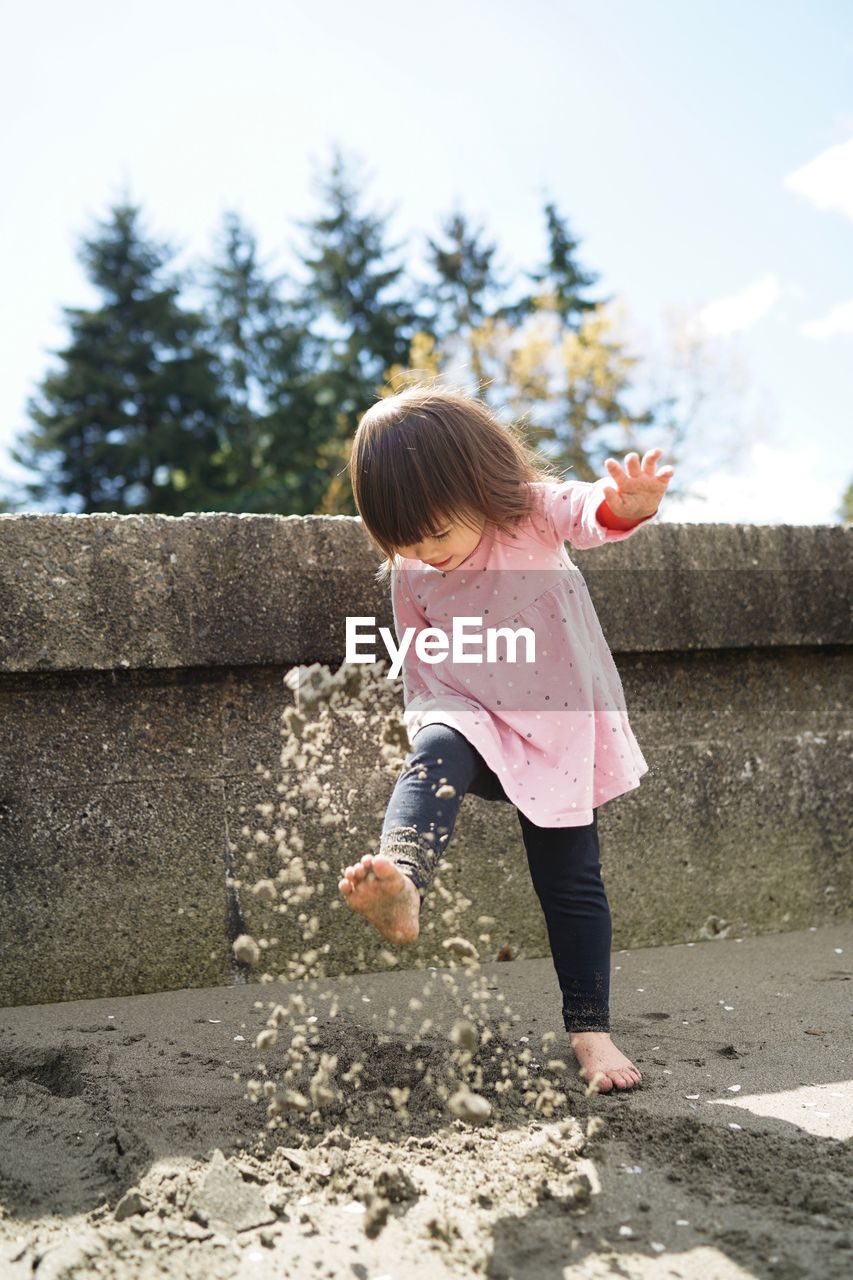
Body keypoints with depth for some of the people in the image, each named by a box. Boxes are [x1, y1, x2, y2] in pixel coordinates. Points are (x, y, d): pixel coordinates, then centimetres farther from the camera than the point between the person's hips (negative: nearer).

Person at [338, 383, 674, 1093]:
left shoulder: (532, 510, -10)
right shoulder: (409, 576, -2)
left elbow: (589, 512, -31)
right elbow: (419, 669, 8)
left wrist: (627, 502, -53)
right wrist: (428, 724, -5)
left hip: (559, 729, -1)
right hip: (471, 718, 1)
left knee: (572, 882, 4)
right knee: (434, 759, -34)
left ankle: (590, 1028, 18)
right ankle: (401, 888, -57)